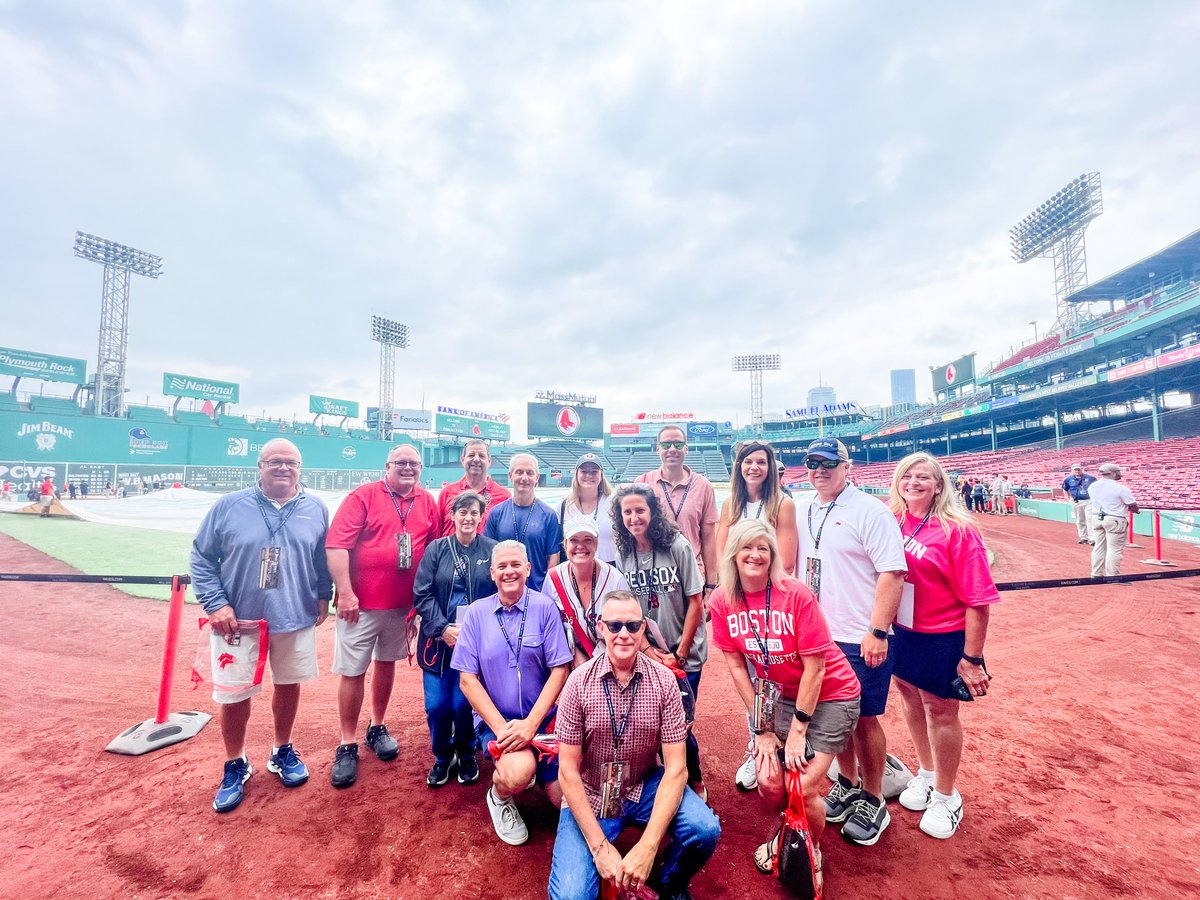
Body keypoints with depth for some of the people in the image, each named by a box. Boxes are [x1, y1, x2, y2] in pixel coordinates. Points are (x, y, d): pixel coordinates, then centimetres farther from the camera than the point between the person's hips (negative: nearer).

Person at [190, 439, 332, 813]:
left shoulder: (316, 509, -1)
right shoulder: (228, 507, -6)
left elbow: (325, 558, 8)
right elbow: (201, 558, -2)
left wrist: (323, 596, 5)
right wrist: (216, 604, -10)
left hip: (297, 619, 2)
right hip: (238, 621, -1)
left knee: (289, 685, 16)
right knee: (234, 696, 10)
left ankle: (283, 752, 40)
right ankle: (235, 766, 35)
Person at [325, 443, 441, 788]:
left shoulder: (428, 502, 2)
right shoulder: (362, 496, -9)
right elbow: (336, 544, -14)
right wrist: (345, 593, -17)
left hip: (403, 603, 4)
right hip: (360, 602, -3)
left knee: (386, 663, 19)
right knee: (352, 672, 5)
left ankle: (377, 728, 37)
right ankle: (347, 745, 22)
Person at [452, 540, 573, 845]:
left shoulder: (544, 607, -7)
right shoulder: (476, 612, -4)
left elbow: (559, 670, -7)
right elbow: (467, 679, -4)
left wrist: (530, 724, -15)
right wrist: (501, 727, -13)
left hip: (543, 717, 1)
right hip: (494, 719, -1)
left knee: (564, 798, -4)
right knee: (518, 774, -27)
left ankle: (531, 764, 28)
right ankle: (499, 797, 9)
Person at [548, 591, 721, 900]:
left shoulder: (663, 680, -13)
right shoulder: (579, 682, -15)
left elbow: (676, 768, -12)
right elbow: (568, 771, -11)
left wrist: (647, 846, -21)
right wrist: (600, 847, -17)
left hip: (646, 786, 1)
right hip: (590, 796, -1)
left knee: (705, 829, -23)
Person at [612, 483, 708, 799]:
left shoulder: (677, 546, -14)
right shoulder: (623, 555, -3)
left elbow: (696, 601, -11)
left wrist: (679, 655, -10)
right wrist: (650, 651, -6)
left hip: (685, 652, -3)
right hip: (648, 653, 3)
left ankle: (695, 781, 29)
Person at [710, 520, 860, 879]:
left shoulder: (796, 594, -25)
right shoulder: (723, 600, -14)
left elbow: (814, 667, -19)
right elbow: (736, 665, -6)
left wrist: (797, 731, -13)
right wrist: (762, 728, -4)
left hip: (830, 695, -3)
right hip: (781, 694, 3)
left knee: (802, 789, -10)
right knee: (769, 783, -4)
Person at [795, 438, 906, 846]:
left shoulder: (870, 510, -12)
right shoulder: (801, 510, 6)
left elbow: (892, 573, -16)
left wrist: (877, 632, -20)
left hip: (861, 640, -5)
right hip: (815, 634, 6)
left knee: (864, 718, 7)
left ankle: (872, 801, 28)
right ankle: (848, 784, 38)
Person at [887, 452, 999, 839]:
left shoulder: (957, 530, -17)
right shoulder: (891, 522, -2)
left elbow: (978, 599, -16)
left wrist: (972, 658, -15)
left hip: (942, 638, -5)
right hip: (900, 632, 5)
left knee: (941, 710, 11)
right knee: (910, 698, 21)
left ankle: (945, 796, 37)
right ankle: (926, 774, 47)